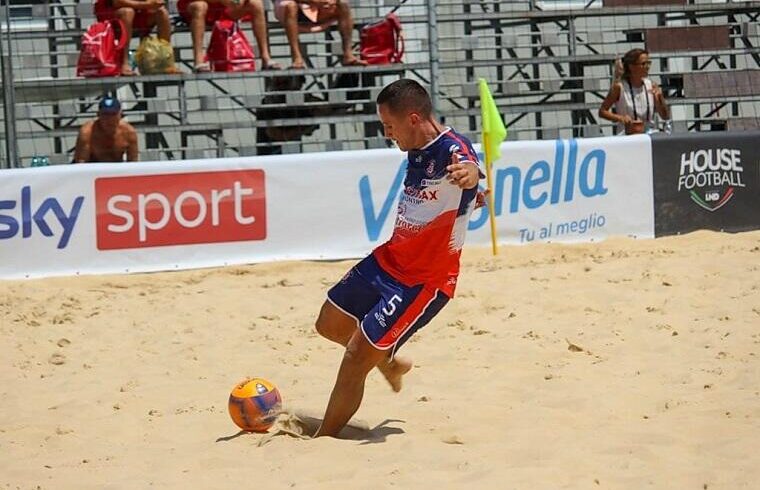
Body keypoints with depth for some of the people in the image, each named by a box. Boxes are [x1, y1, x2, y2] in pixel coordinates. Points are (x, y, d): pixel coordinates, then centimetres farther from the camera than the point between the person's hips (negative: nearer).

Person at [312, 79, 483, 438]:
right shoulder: (416, 150, 2)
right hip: (389, 259, 9)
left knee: (355, 360, -11)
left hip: (424, 282, -9)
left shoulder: (453, 150, -26)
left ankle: (323, 441, 5)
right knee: (331, 325, 23)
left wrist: (469, 175, -70)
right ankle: (389, 363, 49)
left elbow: (470, 172, -51)